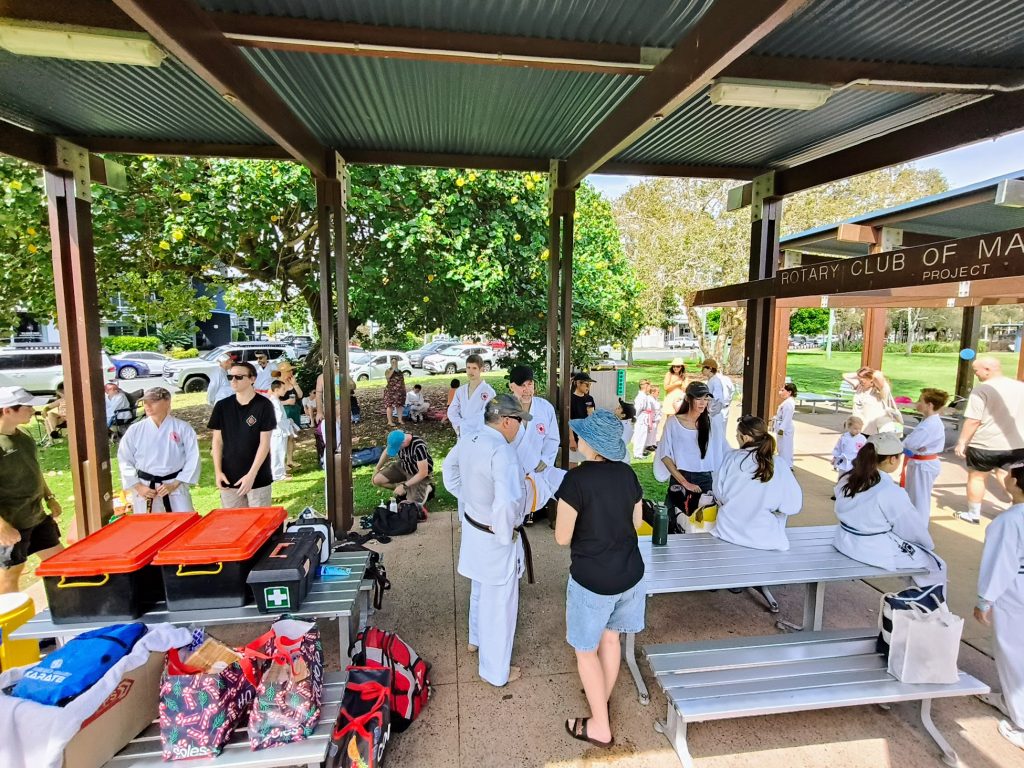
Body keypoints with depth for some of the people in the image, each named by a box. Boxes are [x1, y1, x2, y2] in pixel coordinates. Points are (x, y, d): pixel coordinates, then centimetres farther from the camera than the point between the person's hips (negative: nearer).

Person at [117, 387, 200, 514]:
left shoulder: (183, 428, -4)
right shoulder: (135, 430, 2)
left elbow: (192, 459, -5)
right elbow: (125, 462, 6)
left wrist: (174, 484, -9)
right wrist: (138, 487, -3)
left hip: (176, 487, -2)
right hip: (144, 489, 2)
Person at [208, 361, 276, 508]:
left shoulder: (264, 405, -8)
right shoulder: (222, 406, 3)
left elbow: (264, 443, -10)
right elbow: (217, 441, 7)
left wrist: (251, 474, -15)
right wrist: (218, 471, -2)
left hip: (258, 477, -3)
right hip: (229, 477, 3)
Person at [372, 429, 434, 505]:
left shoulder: (419, 447, -37)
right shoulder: (398, 439, -18)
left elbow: (423, 473, -31)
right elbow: (387, 452, 5)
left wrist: (404, 486, -28)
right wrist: (377, 468, 7)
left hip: (419, 475, -6)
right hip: (402, 466, 6)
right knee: (377, 480, -8)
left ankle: (427, 488, 11)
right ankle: (407, 489, 9)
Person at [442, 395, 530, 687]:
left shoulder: (468, 438, -4)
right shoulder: (502, 451, -31)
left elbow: (450, 466, 15)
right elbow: (506, 503, -42)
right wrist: (506, 535, -24)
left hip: (473, 527, 9)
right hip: (495, 537, -8)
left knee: (480, 590, 31)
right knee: (499, 603, 12)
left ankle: (477, 639, 56)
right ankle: (495, 671, 33)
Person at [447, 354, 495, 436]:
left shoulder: (488, 391, -7)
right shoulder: (460, 391, 12)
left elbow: (486, 415, -15)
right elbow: (452, 411, 9)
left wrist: (463, 425, -13)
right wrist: (459, 426, -9)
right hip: (463, 436, 5)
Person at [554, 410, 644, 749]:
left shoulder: (576, 478, -23)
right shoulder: (627, 473, -5)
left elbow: (562, 537, -16)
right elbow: (635, 522, 8)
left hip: (592, 579, -6)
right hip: (630, 574, 6)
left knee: (586, 649, 16)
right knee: (610, 637, 26)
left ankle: (600, 727, 30)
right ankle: (602, 697, 47)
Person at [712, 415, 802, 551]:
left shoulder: (731, 457, -13)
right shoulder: (779, 464, -15)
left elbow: (718, 492, -2)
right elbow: (793, 506, -12)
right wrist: (767, 506, 7)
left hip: (729, 530, 1)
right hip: (763, 536, 0)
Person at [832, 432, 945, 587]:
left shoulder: (847, 479, -5)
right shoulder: (892, 493, -25)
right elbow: (913, 529, -10)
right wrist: (929, 545, 12)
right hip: (877, 552, -8)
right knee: (936, 565, 15)